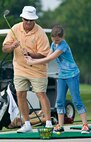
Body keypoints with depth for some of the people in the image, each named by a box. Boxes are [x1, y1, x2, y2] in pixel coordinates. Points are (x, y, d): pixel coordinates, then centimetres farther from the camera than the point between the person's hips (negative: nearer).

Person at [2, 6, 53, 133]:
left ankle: (49, 123, -2)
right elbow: (4, 48, -3)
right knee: (20, 95, 3)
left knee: (41, 95, -6)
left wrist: (30, 54, -31)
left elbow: (44, 54, -16)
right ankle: (27, 125, 13)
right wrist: (12, 46, -25)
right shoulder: (15, 29, -3)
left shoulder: (40, 33, -16)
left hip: (37, 69, -4)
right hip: (20, 69, 4)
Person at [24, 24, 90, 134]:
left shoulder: (63, 46, -20)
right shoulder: (53, 44, 8)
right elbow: (47, 59, 6)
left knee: (76, 100, -8)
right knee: (60, 101, 3)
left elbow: (49, 59, -22)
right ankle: (60, 126, 7)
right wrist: (32, 59, -6)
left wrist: (32, 62, -17)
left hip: (72, 75, -8)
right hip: (62, 76, 8)